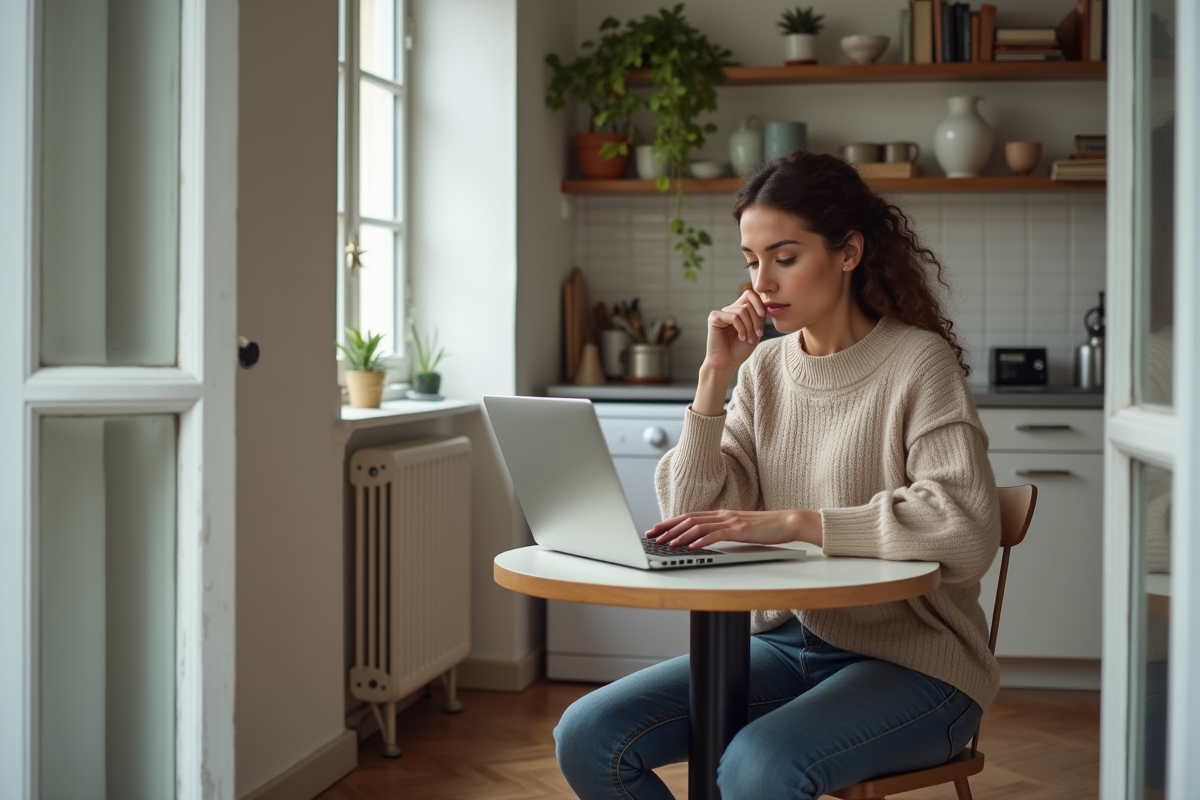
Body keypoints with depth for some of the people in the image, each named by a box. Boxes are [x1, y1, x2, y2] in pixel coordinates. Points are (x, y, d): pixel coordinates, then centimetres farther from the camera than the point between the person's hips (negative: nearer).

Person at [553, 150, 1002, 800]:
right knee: (587, 737, -11)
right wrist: (714, 377, -7)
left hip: (911, 662, -5)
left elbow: (968, 527, -25)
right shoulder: (765, 368, 7)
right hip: (789, 642, 6)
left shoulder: (918, 362, -11)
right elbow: (692, 520, 1)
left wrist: (792, 522, -28)